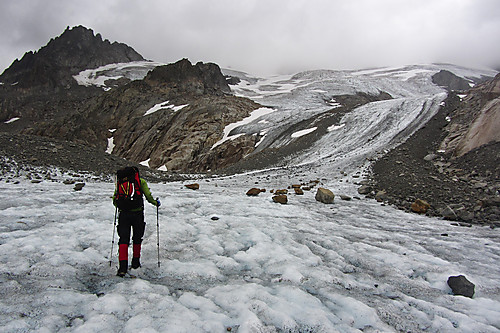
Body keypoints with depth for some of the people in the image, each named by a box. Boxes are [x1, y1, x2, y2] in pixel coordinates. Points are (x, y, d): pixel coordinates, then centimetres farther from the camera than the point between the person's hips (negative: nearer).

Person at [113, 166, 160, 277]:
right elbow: (148, 196, -5)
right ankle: (135, 262, 28)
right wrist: (156, 202, 13)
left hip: (123, 213, 1)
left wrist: (118, 205, 31)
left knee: (123, 239, 2)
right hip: (137, 213, -1)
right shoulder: (141, 181, 2)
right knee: (137, 238, 16)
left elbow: (115, 199, 9)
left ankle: (123, 266, -9)